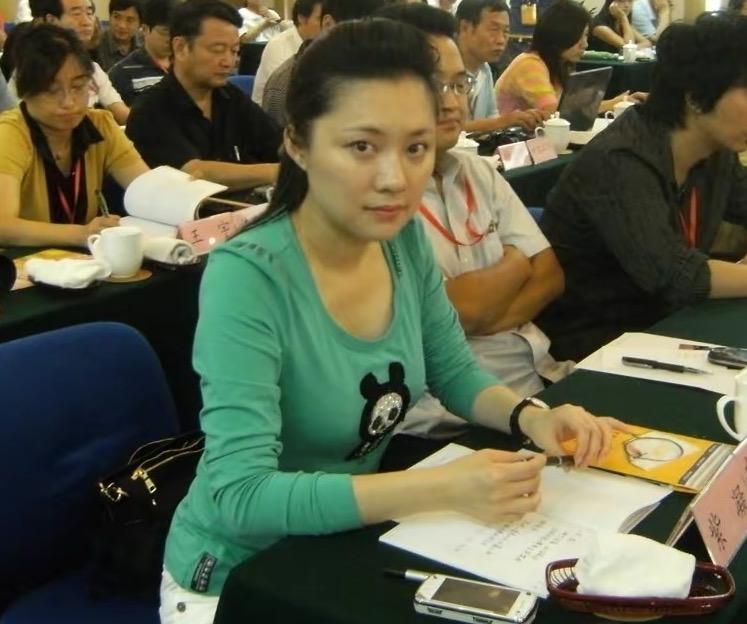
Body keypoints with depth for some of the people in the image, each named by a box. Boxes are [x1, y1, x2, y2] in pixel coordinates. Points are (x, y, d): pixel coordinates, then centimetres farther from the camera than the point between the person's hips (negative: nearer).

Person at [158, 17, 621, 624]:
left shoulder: (406, 240, -8)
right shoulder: (246, 276, -27)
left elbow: (455, 372, 5)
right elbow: (241, 497, -30)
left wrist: (530, 416, -14)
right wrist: (440, 488, -36)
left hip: (350, 546, 6)